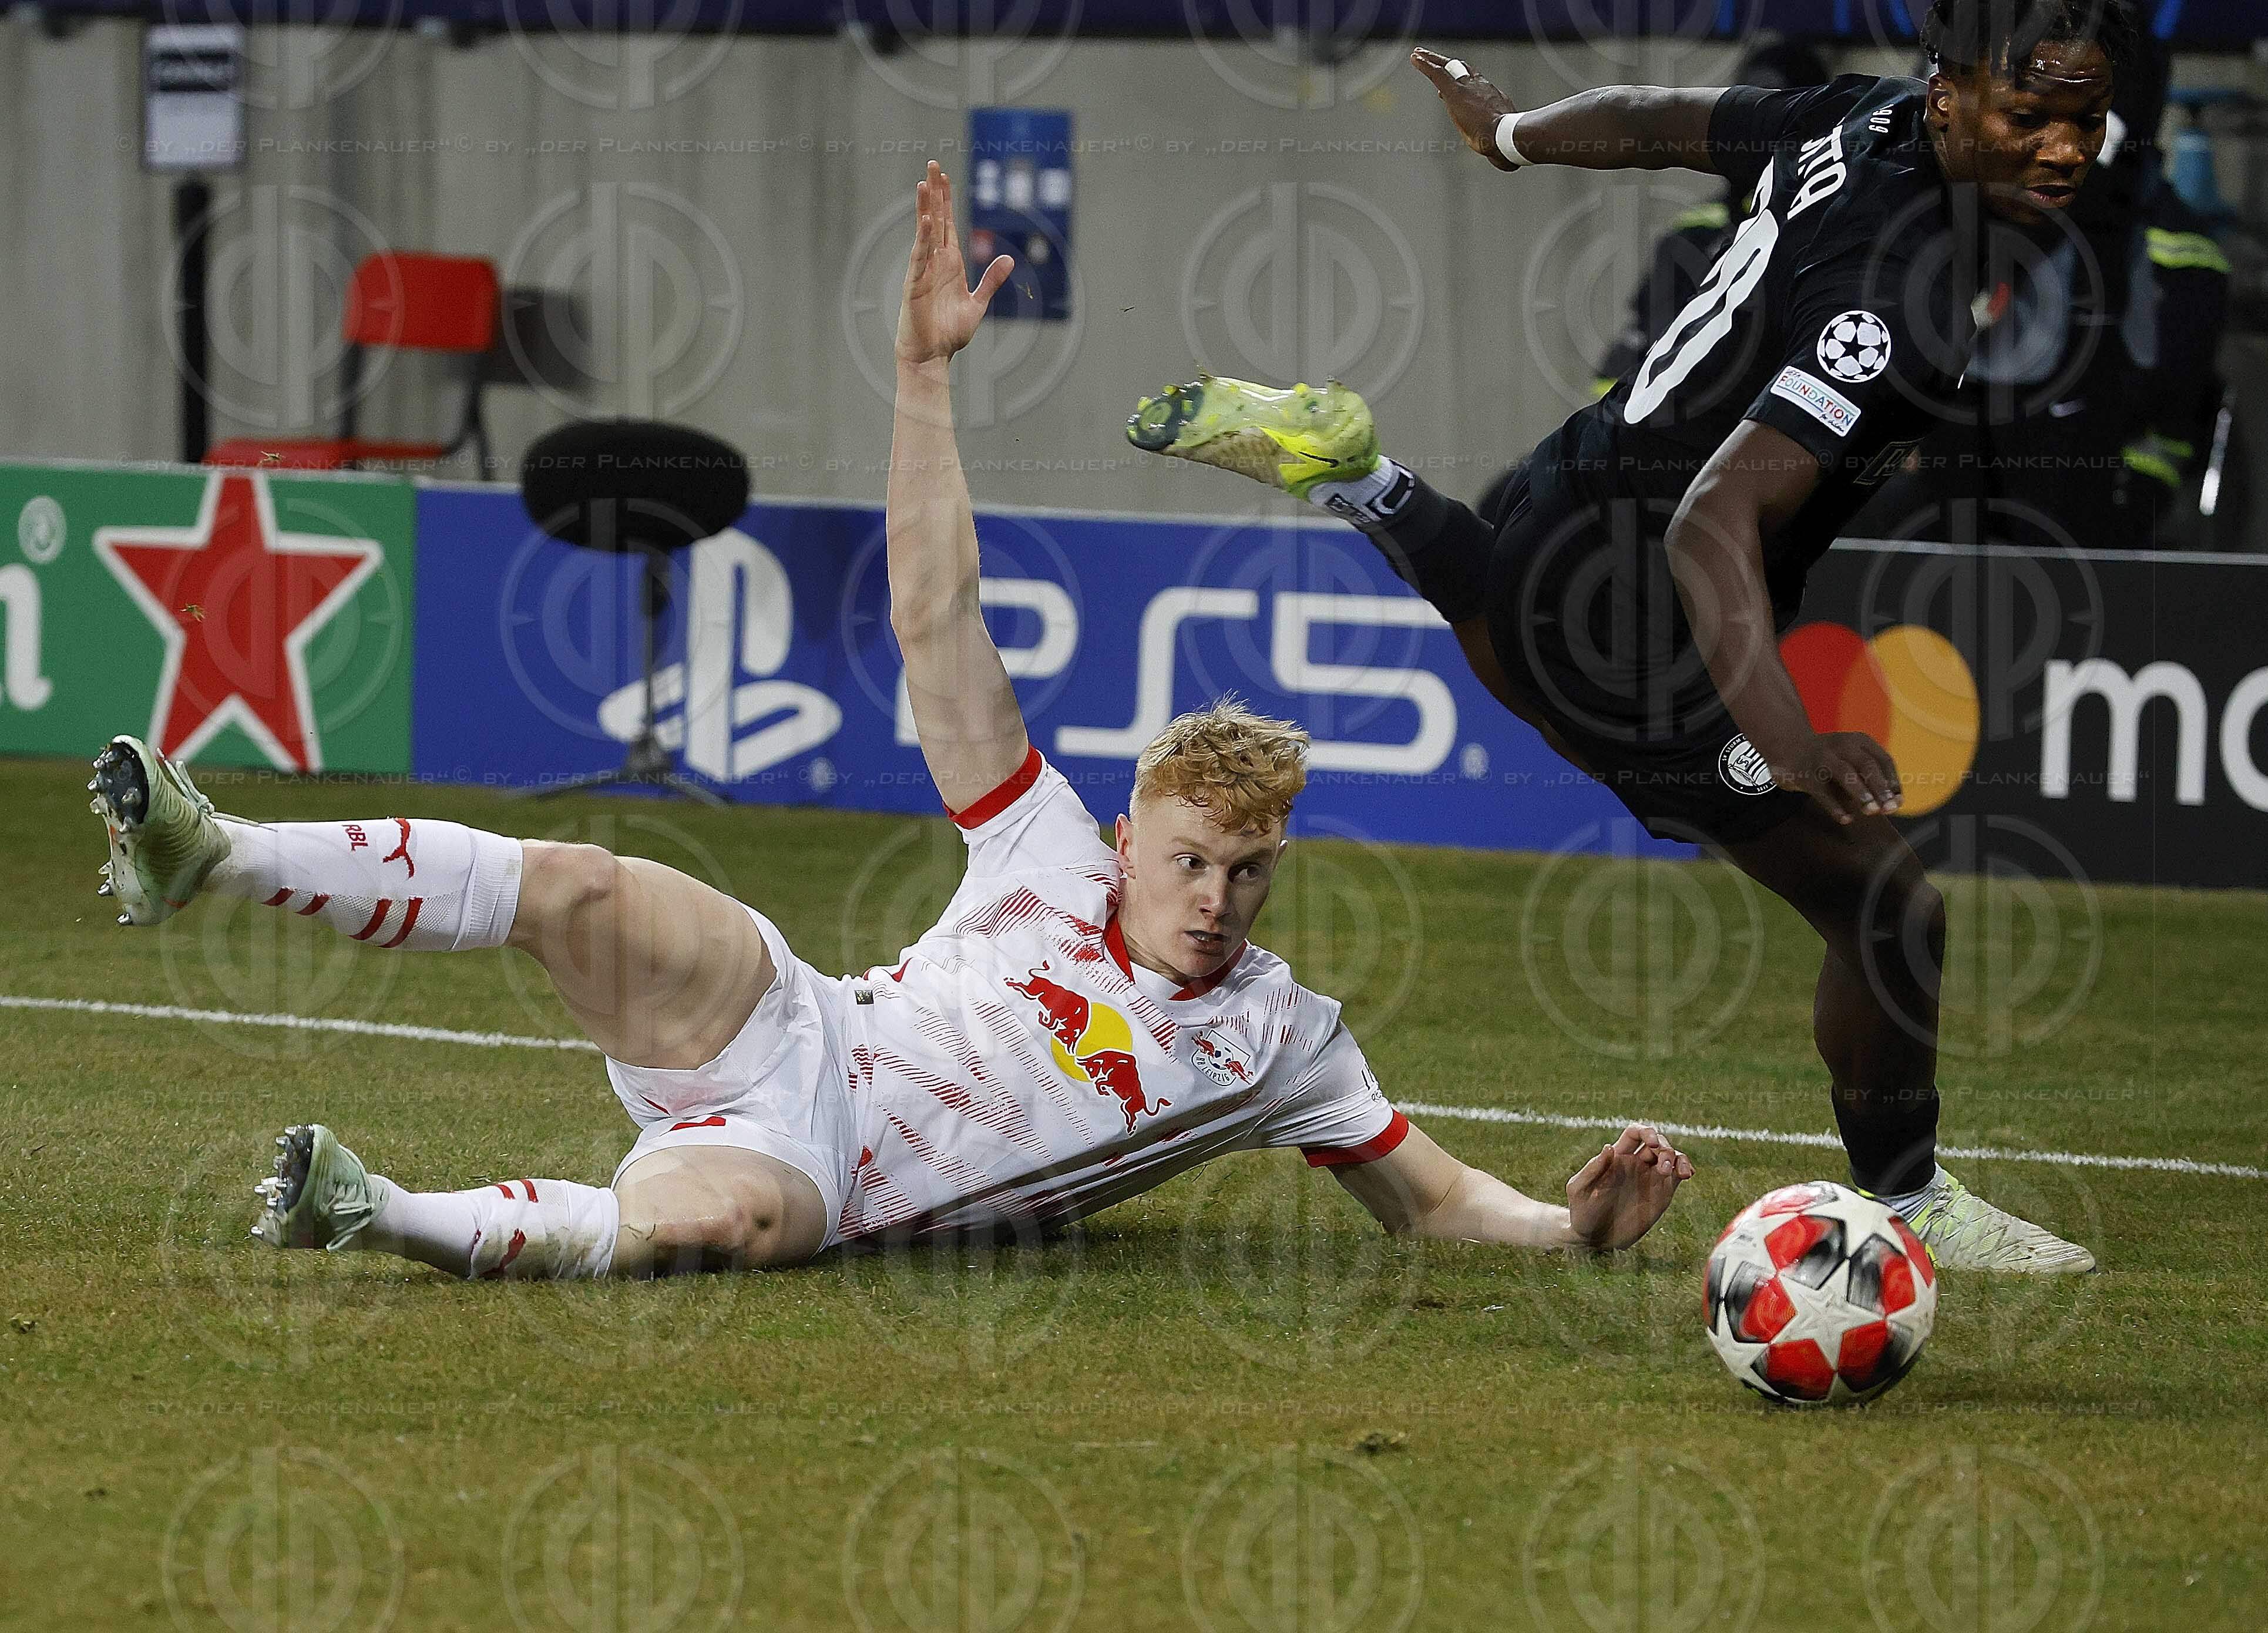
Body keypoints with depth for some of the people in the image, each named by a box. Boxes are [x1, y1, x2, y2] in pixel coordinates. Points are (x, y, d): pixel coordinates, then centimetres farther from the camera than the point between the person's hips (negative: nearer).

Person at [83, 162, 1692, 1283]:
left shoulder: (1282, 1042, 7)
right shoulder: (1056, 859, 8)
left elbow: (1434, 1197, 10)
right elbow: (939, 622, 5)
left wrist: (1579, 1224, -12)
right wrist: (928, 377, -2)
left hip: (829, 1183, -2)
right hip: (783, 1029, 2)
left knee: (715, 1213, -41)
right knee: (579, 885, -27)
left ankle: (386, 1217, -36)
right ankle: (218, 853, -25)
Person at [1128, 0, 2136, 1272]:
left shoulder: (1866, 118, -9)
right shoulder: (1898, 306, -35)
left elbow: (1653, 120, 9)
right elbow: (1715, 525, -44)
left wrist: (1514, 132, 29)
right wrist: (1787, 743, -55)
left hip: (1582, 483, 9)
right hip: (1638, 634, -9)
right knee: (1891, 912, -4)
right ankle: (1906, 1204, 15)